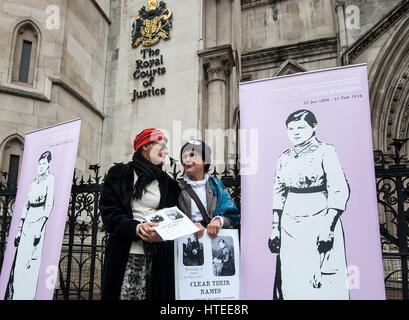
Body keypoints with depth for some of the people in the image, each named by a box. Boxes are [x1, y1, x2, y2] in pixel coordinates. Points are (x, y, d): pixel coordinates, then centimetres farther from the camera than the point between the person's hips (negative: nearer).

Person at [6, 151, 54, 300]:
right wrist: (19, 229, 11)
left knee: (32, 262, -6)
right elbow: (26, 205, 16)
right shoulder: (34, 181, 17)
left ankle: (28, 295, 1)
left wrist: (41, 227, -18)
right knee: (19, 260, 6)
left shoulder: (50, 179, -3)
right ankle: (13, 294, 15)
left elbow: (49, 203, -12)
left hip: (39, 219, -6)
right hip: (28, 222, 7)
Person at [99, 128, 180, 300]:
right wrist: (136, 228, -18)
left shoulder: (167, 183, 18)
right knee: (125, 294, -6)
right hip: (126, 254, -2)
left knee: (157, 294, -3)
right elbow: (109, 212, -1)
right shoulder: (120, 175, 7)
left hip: (158, 257, 3)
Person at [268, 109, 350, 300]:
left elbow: (339, 191, -9)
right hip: (290, 226, 5)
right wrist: (275, 228, 9)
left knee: (323, 284, -2)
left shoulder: (325, 152, -3)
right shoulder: (284, 158, 11)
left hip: (318, 220, -4)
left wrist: (328, 226, -16)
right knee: (291, 281, 7)